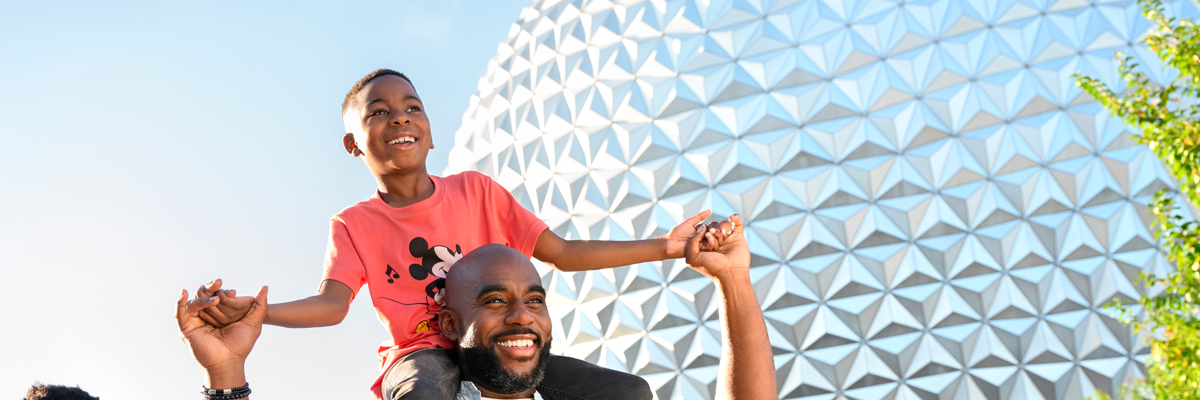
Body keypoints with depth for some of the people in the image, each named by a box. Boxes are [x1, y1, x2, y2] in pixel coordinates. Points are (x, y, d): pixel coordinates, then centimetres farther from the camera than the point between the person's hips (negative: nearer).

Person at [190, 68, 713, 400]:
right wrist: (247, 309, -35)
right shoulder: (354, 226, 2)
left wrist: (664, 246, -1)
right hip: (420, 353, -3)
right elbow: (332, 304, -15)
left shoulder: (475, 191, 6)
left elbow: (564, 254, 6)